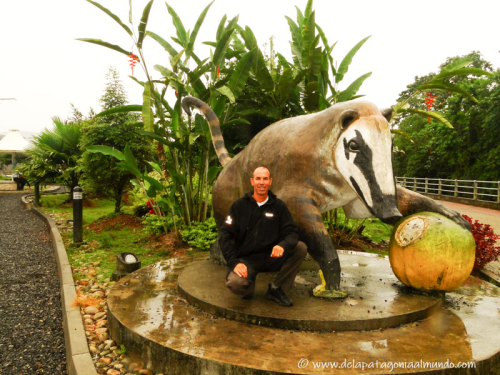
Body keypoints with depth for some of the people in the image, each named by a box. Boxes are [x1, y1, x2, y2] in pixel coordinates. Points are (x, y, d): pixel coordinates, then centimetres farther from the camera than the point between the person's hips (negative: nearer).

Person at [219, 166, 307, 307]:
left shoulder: (278, 206, 3)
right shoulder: (239, 206, -1)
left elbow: (292, 232, -3)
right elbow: (225, 236, -5)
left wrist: (282, 245, -27)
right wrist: (234, 263, -18)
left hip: (271, 257, 3)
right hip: (246, 259, -2)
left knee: (301, 248, -21)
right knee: (235, 283, -34)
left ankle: (276, 289, -4)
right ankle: (249, 286, 7)